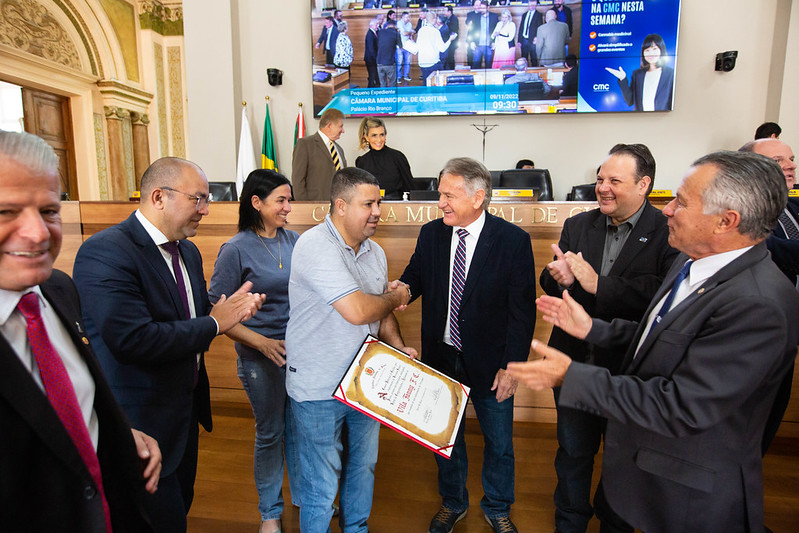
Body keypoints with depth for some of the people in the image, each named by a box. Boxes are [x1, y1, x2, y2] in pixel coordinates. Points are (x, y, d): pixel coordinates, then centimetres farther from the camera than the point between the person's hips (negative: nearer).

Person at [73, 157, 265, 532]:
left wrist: (235, 308, -10)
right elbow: (133, 339, -32)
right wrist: (214, 323, -23)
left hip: (186, 410, 8)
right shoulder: (104, 252, -23)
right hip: (142, 422, -8)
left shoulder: (188, 251, 6)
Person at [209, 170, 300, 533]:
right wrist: (262, 342, -17)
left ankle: (305, 495, 40)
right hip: (261, 357, -4)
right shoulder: (236, 250, -11)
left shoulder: (294, 240, 2)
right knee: (270, 433, 12)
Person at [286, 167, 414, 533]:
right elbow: (358, 310, -30)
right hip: (320, 389, -7)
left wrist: (399, 348, 0)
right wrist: (396, 297, -11)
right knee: (322, 484, 9)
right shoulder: (316, 246, -22)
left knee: (363, 467, 24)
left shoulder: (375, 252, 6)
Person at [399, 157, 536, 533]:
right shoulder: (431, 234, -3)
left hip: (489, 362, -2)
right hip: (440, 357, 3)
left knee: (499, 443, 17)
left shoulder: (513, 240, -13)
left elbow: (522, 310, -11)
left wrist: (511, 366, -13)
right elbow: (413, 280, 5)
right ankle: (452, 502, 48)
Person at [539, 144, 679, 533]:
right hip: (575, 363, 4)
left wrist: (598, 284, -27)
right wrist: (558, 276, -22)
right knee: (573, 450, 21)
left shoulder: (669, 234, -12)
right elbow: (549, 285, 0)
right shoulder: (577, 226, 2)